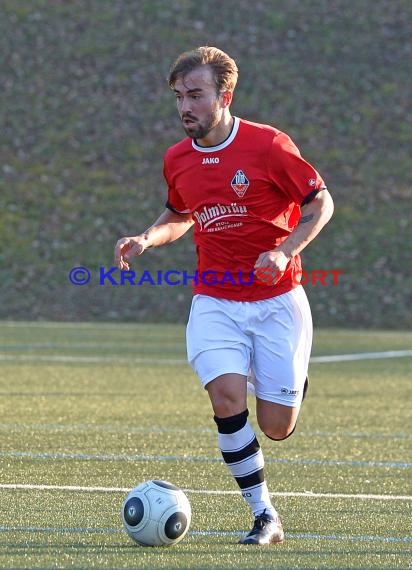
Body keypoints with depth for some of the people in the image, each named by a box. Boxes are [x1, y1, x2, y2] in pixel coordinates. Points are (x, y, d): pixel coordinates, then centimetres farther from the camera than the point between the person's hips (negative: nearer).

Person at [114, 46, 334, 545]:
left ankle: (290, 383, 37)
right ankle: (264, 517, -11)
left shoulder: (268, 145, -11)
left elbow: (321, 203, -4)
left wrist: (284, 251, -18)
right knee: (227, 397, -21)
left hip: (277, 300, -3)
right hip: (214, 302, 3)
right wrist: (147, 239, 2)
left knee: (276, 428, -2)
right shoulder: (177, 160, 4)